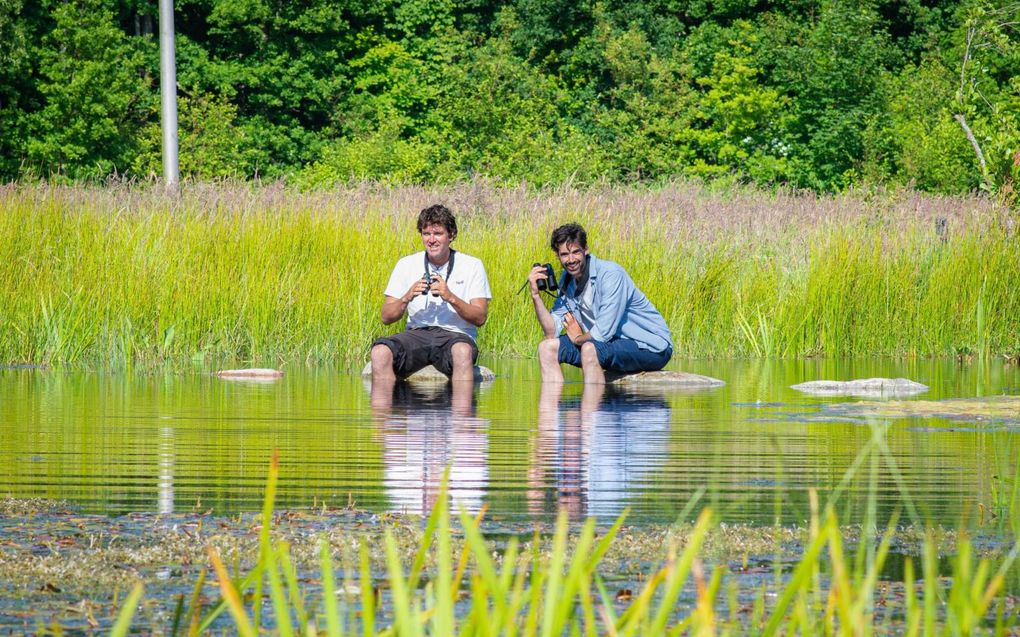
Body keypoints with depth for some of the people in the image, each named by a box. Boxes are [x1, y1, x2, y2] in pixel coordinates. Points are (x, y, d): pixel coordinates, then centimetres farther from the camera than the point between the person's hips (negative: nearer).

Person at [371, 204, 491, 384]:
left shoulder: (472, 266, 6)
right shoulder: (406, 265, 11)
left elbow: (480, 318, -1)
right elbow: (386, 317, 7)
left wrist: (451, 297, -16)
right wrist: (406, 298, -13)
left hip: (455, 335, -2)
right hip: (416, 334, 2)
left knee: (463, 351, -39)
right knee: (380, 351, -29)